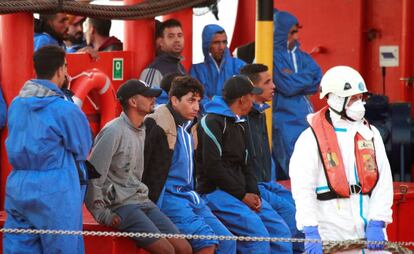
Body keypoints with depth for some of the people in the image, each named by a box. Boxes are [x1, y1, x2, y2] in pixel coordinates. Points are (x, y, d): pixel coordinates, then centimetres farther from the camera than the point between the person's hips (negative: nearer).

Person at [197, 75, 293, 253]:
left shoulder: (239, 125, 20)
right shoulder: (213, 122, -9)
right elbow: (212, 167, -16)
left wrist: (254, 193, 3)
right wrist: (242, 196, -13)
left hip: (243, 194, 9)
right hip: (215, 192, -9)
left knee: (280, 231, -2)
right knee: (258, 235, -26)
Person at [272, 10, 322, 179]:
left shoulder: (300, 56, 14)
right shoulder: (272, 56, -6)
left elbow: (319, 81, 4)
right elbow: (286, 86, -14)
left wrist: (295, 80, -9)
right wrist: (308, 77, 0)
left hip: (305, 115, 6)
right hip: (285, 119, -6)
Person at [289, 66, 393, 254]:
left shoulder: (370, 134, 12)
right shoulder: (312, 138, -3)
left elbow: (383, 182, 7)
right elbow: (303, 189, -9)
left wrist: (377, 224, -5)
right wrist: (311, 232, -17)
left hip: (369, 230, 5)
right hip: (331, 235, -4)